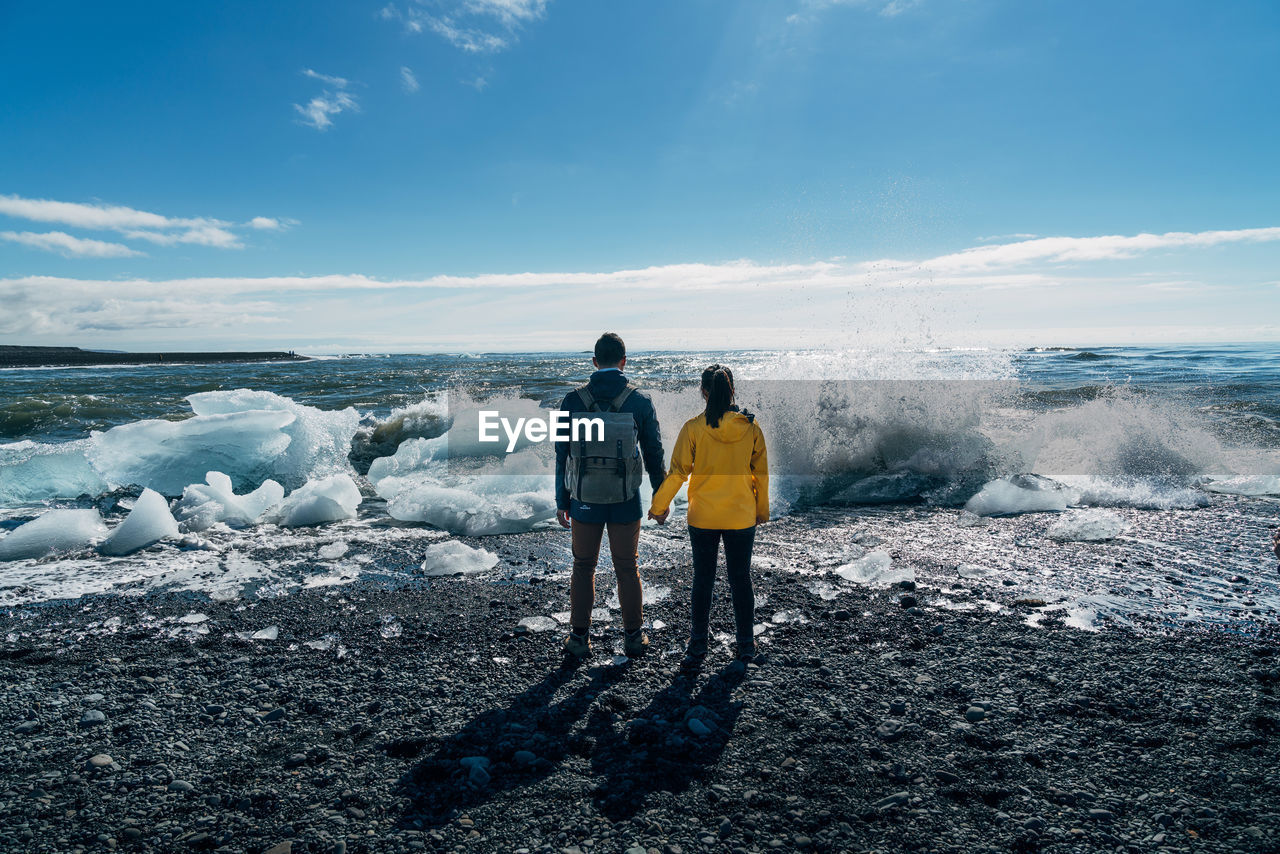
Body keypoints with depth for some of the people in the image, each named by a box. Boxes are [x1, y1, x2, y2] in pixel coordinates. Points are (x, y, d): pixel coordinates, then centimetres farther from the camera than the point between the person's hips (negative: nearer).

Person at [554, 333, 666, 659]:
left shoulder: (573, 401, -5)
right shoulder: (640, 402, -6)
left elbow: (562, 455, -1)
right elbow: (654, 454, -1)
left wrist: (562, 501, 8)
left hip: (585, 500, 0)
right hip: (625, 501, 0)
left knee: (583, 568, 14)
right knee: (627, 569, 13)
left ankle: (579, 638, 21)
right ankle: (633, 637, 23)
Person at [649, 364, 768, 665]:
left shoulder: (693, 428, -11)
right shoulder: (751, 427, -5)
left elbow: (677, 472, -8)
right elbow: (761, 473, 3)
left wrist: (658, 506, 5)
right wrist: (762, 510, 16)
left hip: (702, 518, -1)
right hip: (742, 517, 2)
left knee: (702, 580, 9)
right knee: (741, 579, 13)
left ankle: (697, 648, 15)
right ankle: (746, 645, 23)